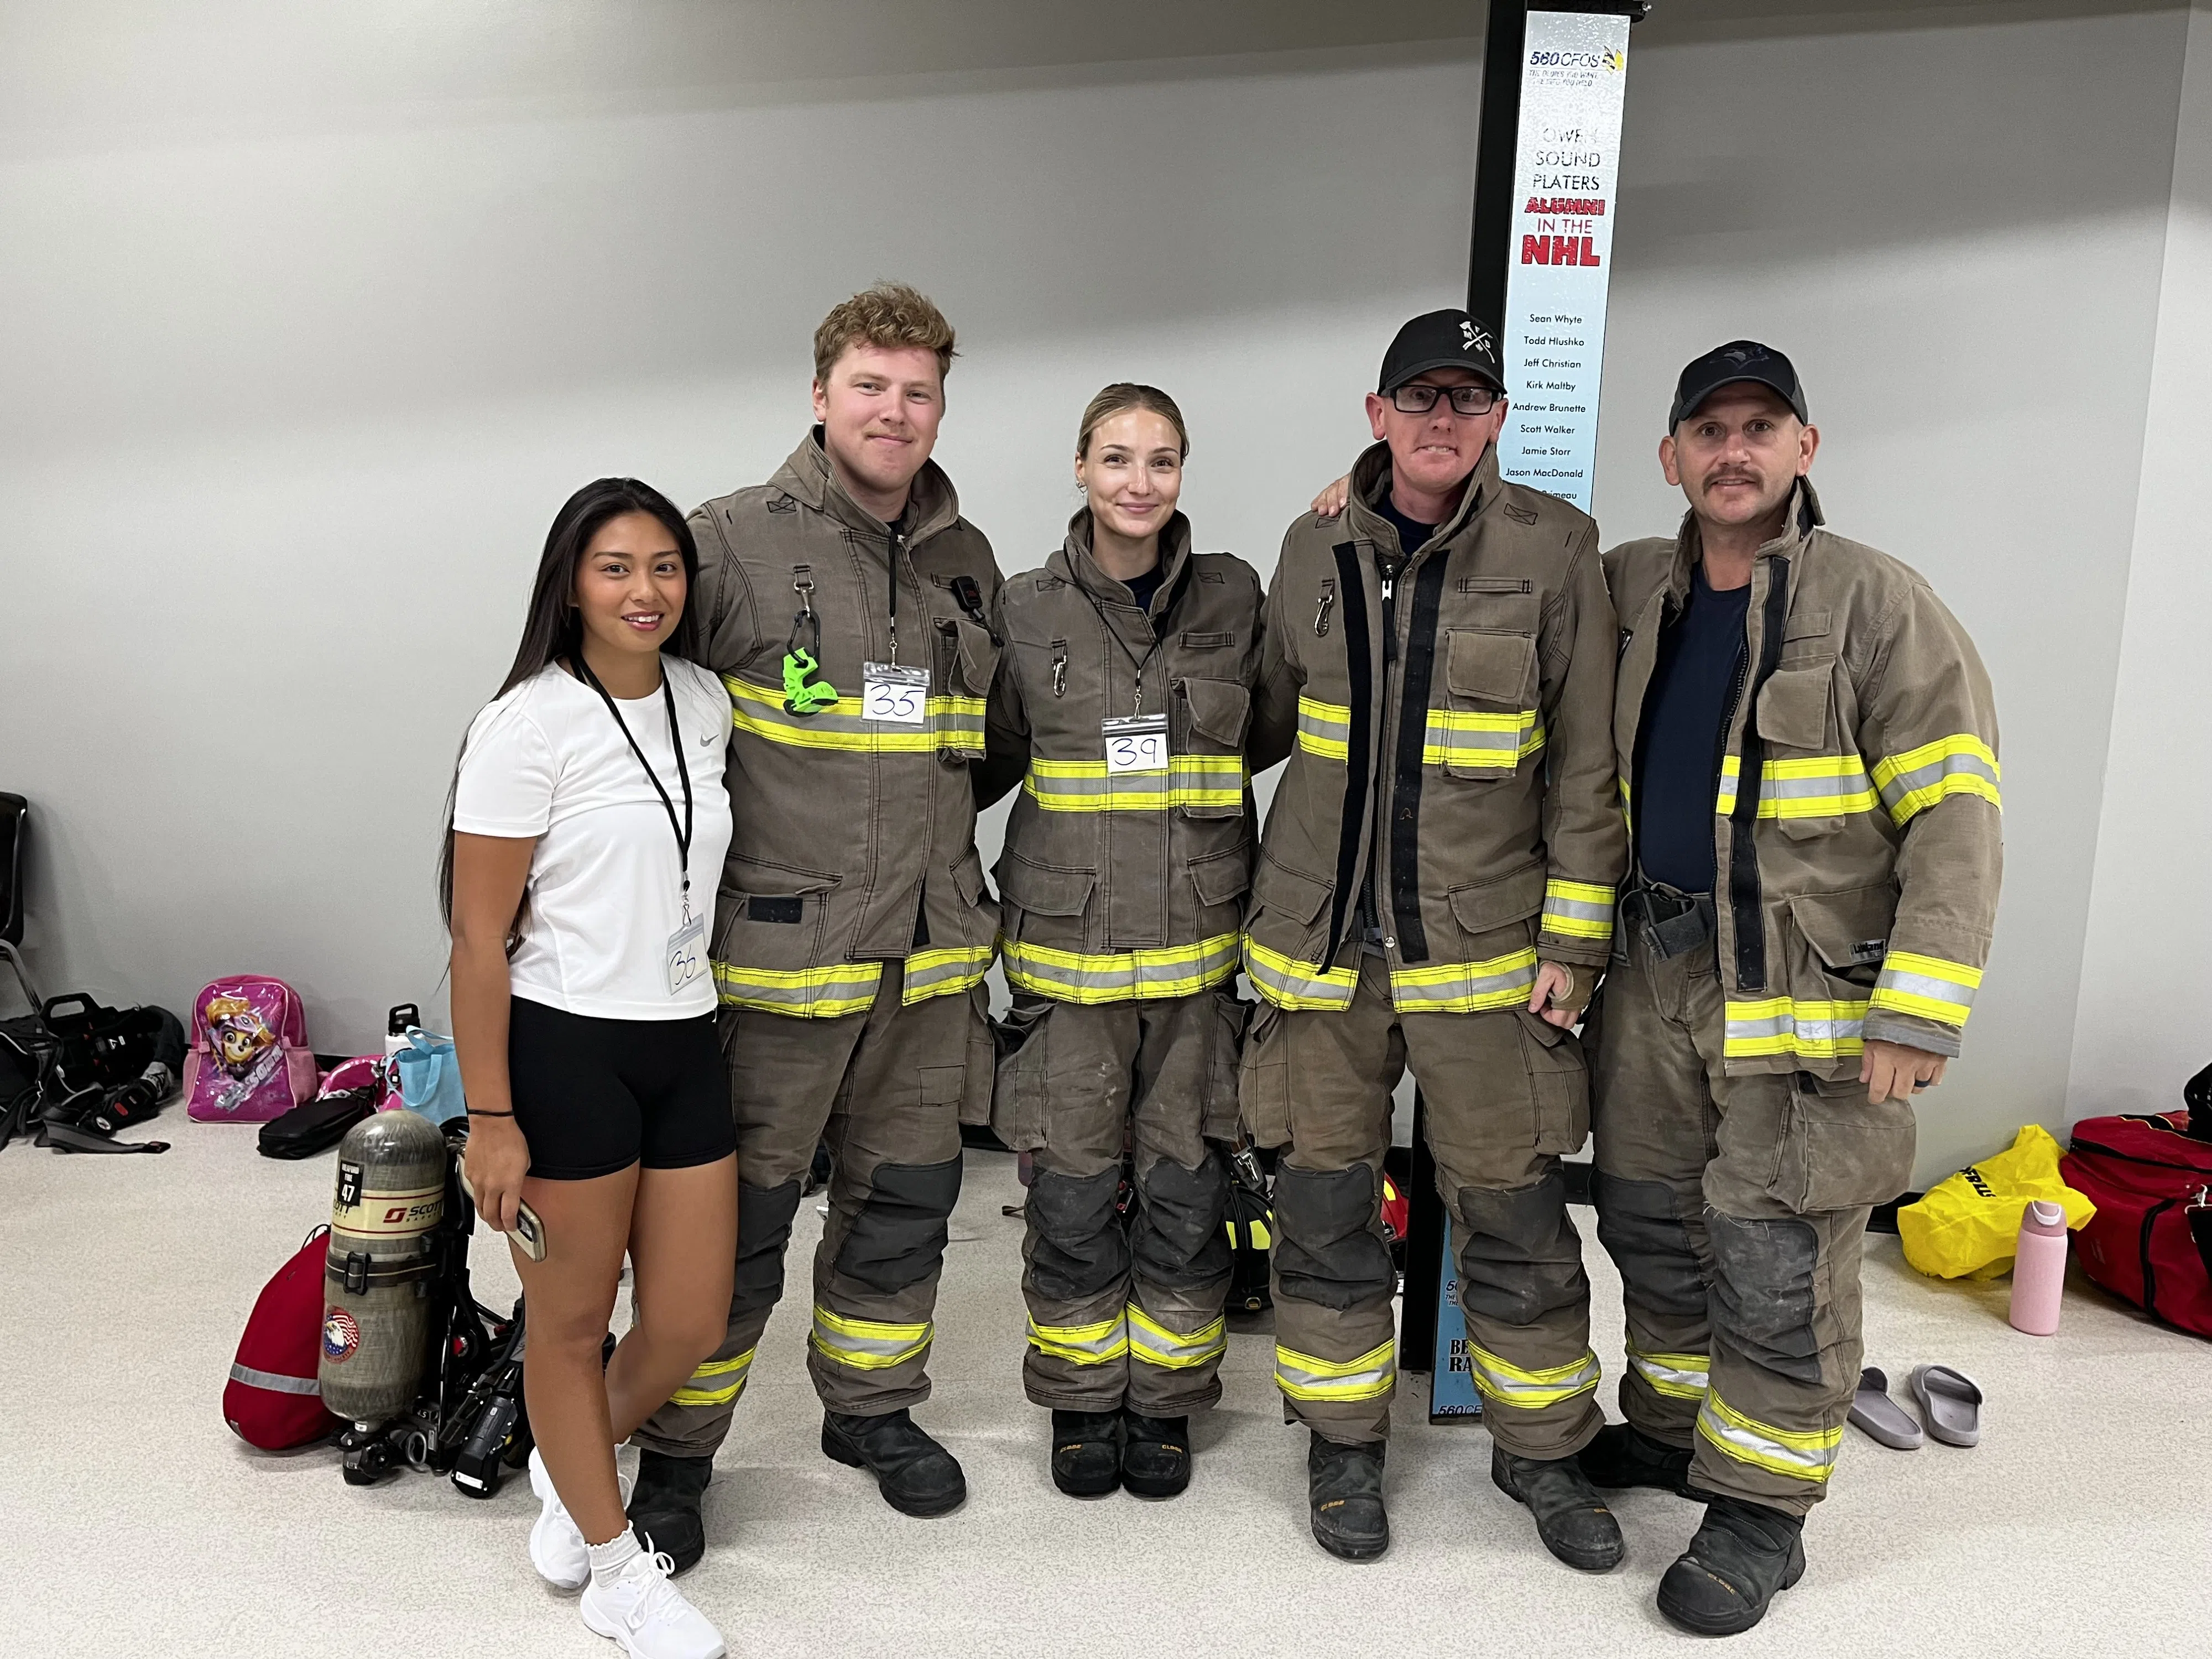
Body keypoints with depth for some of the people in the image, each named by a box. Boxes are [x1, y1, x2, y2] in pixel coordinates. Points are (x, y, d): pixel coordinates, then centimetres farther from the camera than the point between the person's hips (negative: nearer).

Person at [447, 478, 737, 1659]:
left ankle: (565, 1467, 43)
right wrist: (490, 1119, -13)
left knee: (690, 1327, 11)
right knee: (572, 1325, 11)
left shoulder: (704, 703, 6)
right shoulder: (529, 725, -12)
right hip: (563, 1050, -6)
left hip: (684, 1046, 6)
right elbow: (479, 940, -12)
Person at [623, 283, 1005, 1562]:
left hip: (931, 953, 6)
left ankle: (872, 1407, 40)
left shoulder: (967, 559, 11)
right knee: (738, 1217, 5)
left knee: (907, 1198, 17)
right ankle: (677, 1453, 26)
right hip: (777, 948, -5)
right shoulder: (735, 542, -7)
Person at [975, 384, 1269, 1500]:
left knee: (1185, 1195, 8)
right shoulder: (1026, 610, 1)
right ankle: (1082, 1403, 28)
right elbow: (987, 761, 12)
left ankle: (1163, 1403, 29)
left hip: (1197, 943, 1)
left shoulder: (1232, 597, 3)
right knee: (1072, 1197, 5)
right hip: (1067, 942, -1)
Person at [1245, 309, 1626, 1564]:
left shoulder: (1553, 547, -3)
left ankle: (1543, 1447, 29)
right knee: (1326, 1205, 9)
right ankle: (1347, 1444, 29)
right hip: (1324, 933, 2)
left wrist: (1574, 942, -5)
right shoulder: (1317, 549, 5)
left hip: (1481, 940, -2)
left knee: (1517, 1212, 5)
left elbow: (1587, 765, -3)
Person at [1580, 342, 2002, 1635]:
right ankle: (1670, 1430, 38)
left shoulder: (1879, 604, -8)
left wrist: (1918, 1019, -18)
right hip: (1655, 979, 6)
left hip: (1805, 996, -5)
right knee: (1652, 1227, 17)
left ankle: (1762, 1506, 20)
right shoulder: (1629, 592, 7)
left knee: (1777, 1264, 2)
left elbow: (1956, 815, -12)